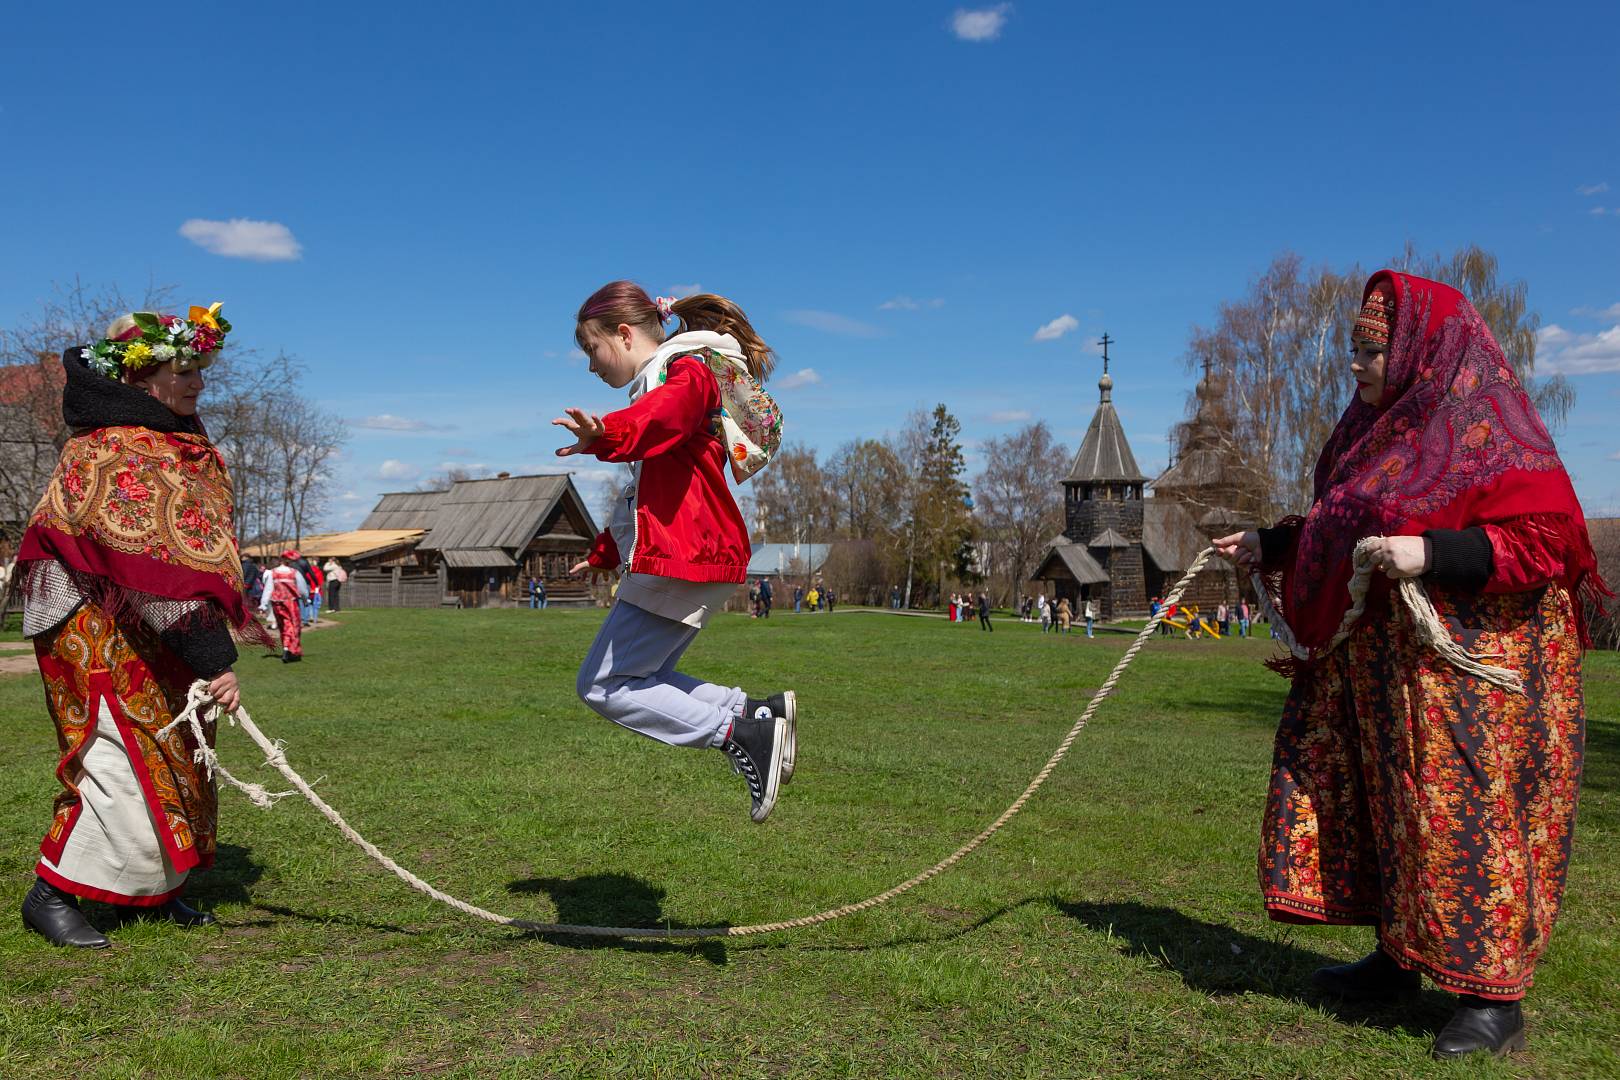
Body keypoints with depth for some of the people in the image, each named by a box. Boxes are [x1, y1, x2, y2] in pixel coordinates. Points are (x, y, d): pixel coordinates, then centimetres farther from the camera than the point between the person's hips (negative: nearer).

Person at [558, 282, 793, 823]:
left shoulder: (686, 369, -6)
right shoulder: (659, 385, 26)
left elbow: (665, 415, -34)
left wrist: (607, 434, -54)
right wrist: (604, 553, 43)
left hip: (682, 557, -11)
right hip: (676, 556, 11)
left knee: (602, 685, -6)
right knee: (638, 679, 10)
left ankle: (741, 735, -11)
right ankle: (756, 712, 5)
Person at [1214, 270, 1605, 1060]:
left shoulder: (1487, 426, -12)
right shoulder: (1384, 430, 14)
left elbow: (1546, 537, -20)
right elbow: (1340, 528, 24)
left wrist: (1429, 556, -29)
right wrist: (1269, 546, 17)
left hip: (1462, 664, -9)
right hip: (1372, 662, 9)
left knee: (1463, 811, -4)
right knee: (1374, 804, 14)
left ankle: (1494, 996, 10)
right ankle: (1398, 959, 30)